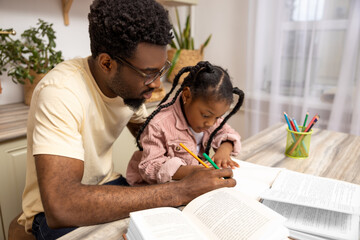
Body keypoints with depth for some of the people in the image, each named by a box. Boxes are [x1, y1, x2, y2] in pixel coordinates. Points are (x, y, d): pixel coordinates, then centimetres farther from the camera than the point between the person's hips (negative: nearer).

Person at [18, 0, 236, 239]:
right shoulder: (60, 93, -30)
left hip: (106, 185, 5)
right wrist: (179, 191, -37)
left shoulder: (131, 85, -10)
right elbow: (60, 205, -38)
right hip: (54, 209, -4)